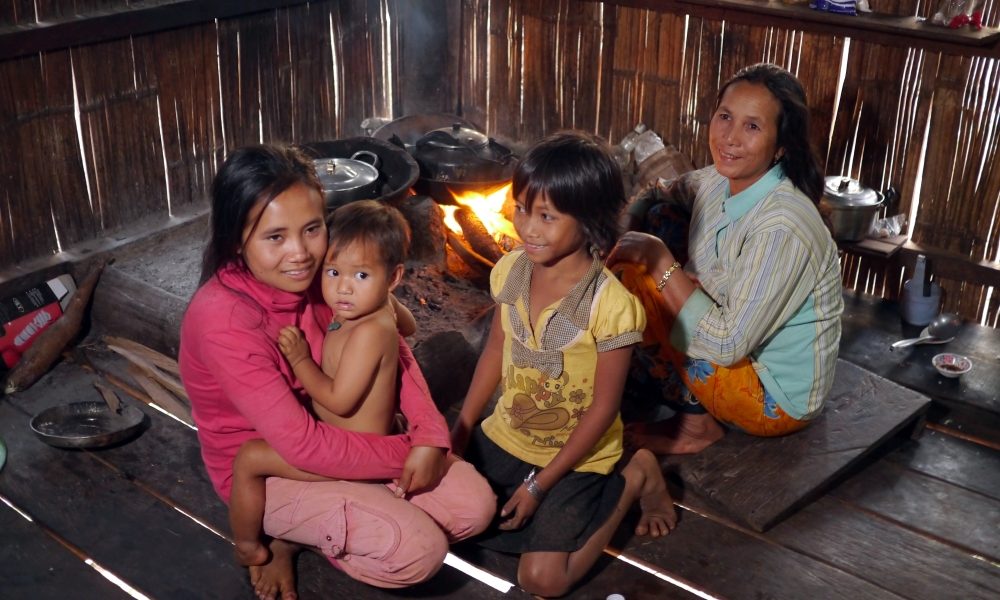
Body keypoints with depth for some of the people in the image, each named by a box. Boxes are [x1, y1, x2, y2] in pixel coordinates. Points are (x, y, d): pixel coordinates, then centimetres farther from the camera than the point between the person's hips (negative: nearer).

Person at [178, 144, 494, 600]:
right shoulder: (221, 319, -32)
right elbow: (301, 445, -31)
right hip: (263, 468, -6)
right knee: (417, 550, -22)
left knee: (474, 504, -2)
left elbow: (390, 346, -3)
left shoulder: (318, 275, -12)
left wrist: (429, 434, -18)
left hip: (330, 433, 7)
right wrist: (406, 454, -21)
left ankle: (303, 527, 9)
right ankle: (279, 536, 4)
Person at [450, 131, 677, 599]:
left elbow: (604, 407, -19)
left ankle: (633, 480, 9)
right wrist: (460, 432, 4)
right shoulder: (510, 272, -9)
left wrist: (540, 484, -16)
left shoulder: (610, 304, -27)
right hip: (506, 438, 5)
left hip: (575, 456, -5)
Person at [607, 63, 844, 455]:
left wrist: (658, 259, -26)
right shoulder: (716, 183, -5)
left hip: (778, 398, -8)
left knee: (636, 279, -18)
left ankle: (697, 425, -1)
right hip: (735, 348, 8)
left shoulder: (782, 228, -29)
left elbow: (727, 344, -29)